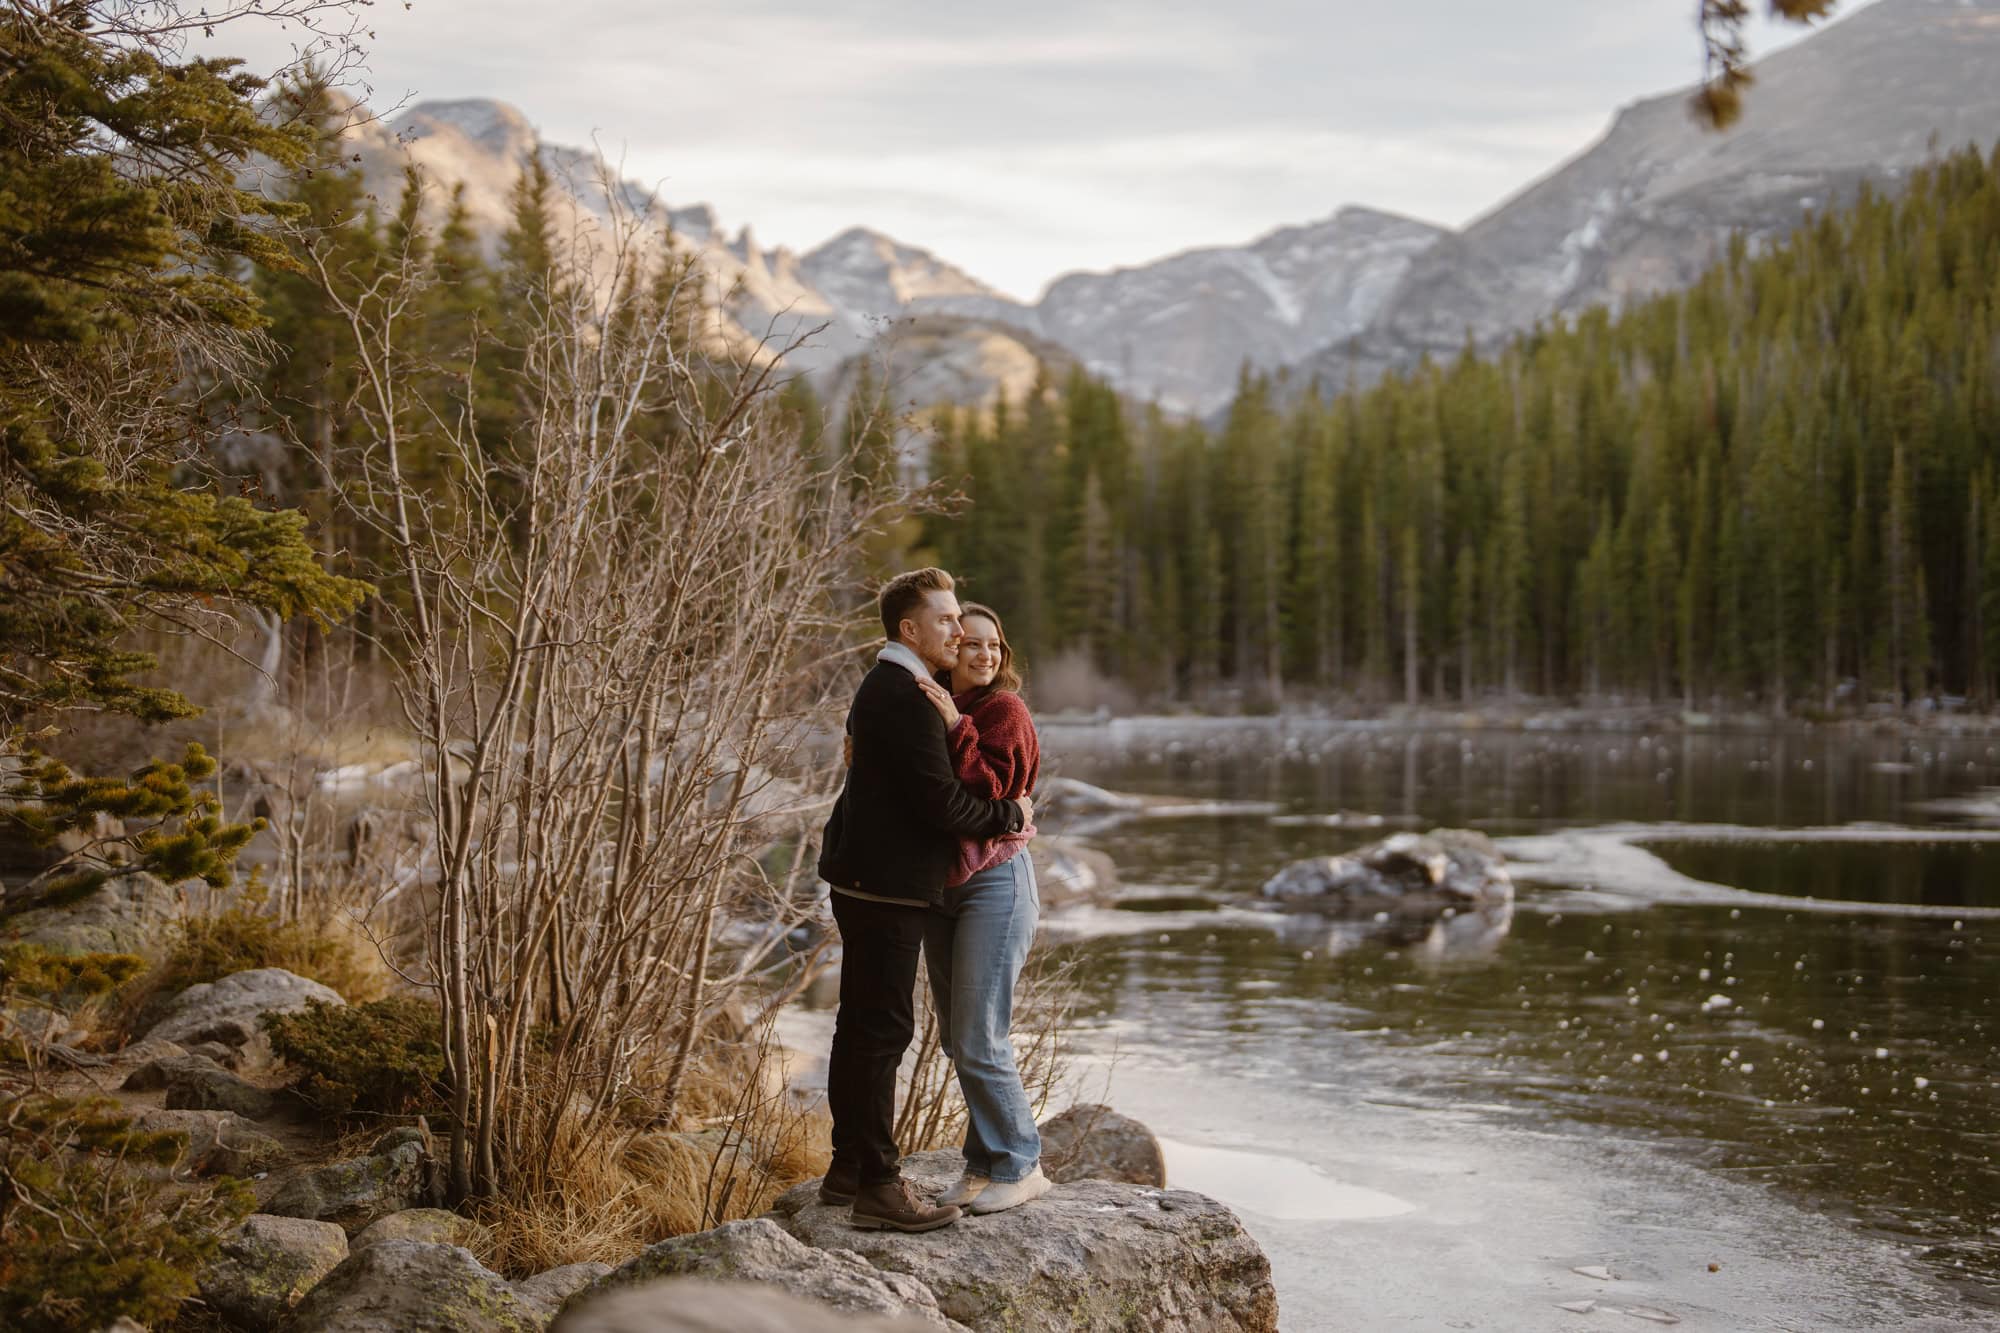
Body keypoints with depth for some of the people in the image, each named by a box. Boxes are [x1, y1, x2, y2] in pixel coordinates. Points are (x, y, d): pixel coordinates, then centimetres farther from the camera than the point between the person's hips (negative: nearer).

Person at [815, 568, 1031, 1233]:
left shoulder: (880, 688, 15)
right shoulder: (906, 698, -18)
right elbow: (941, 803, -21)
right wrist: (1011, 815, -6)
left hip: (864, 881, 11)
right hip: (886, 886, -11)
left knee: (860, 1024, 16)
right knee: (883, 1029, -8)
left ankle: (849, 1167, 25)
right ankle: (877, 1187, -4)